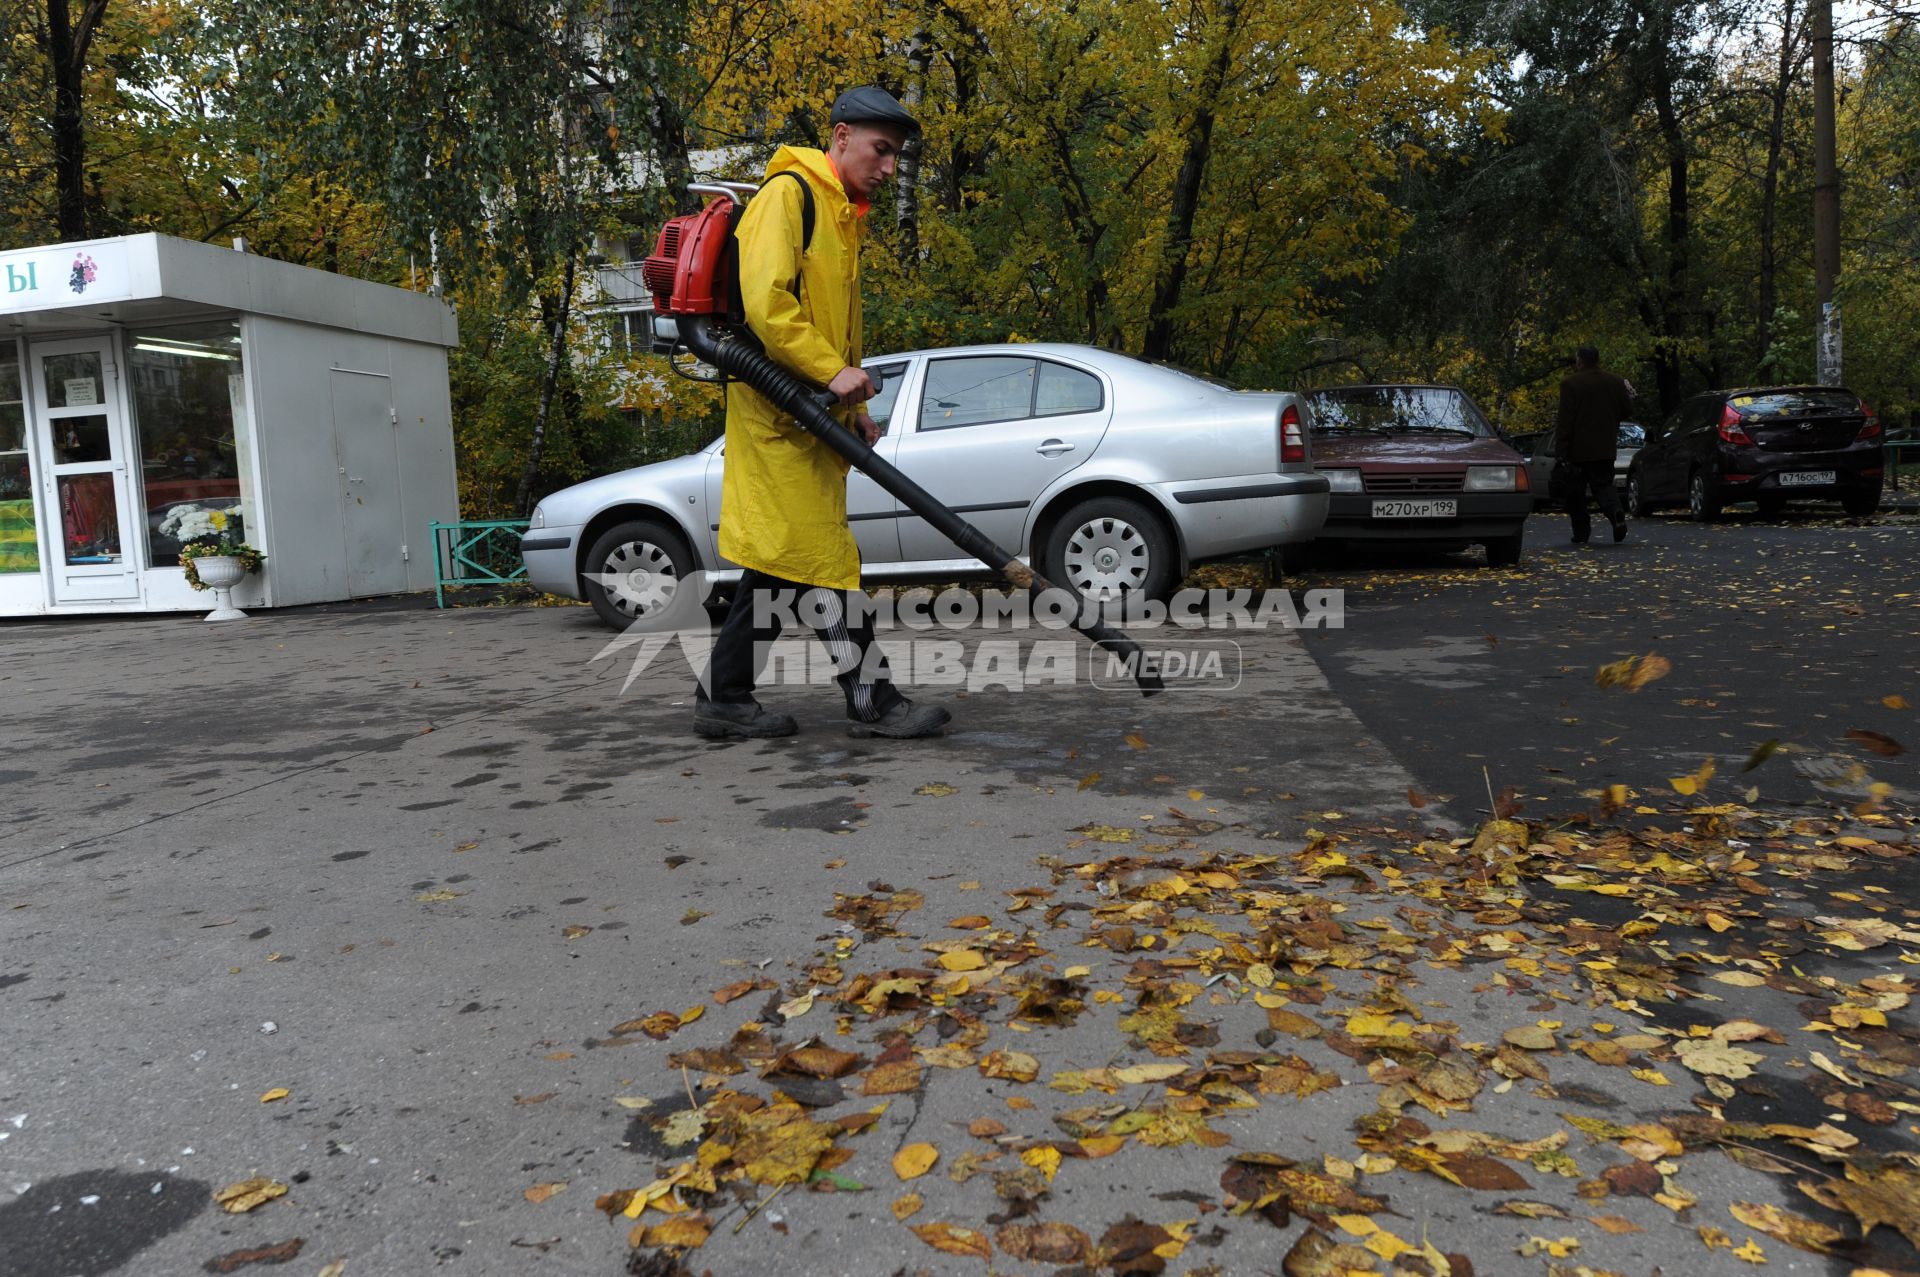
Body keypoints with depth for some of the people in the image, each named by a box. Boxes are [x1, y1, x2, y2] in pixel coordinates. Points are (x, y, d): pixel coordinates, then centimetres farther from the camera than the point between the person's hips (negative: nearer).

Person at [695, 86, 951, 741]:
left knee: (783, 559, 10)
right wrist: (833, 372, -19)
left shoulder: (844, 217, 22)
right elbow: (764, 302, -20)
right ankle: (873, 699, -4)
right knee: (819, 558, -8)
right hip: (776, 405, -10)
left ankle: (725, 697, 17)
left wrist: (852, 405, 17)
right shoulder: (787, 195, -8)